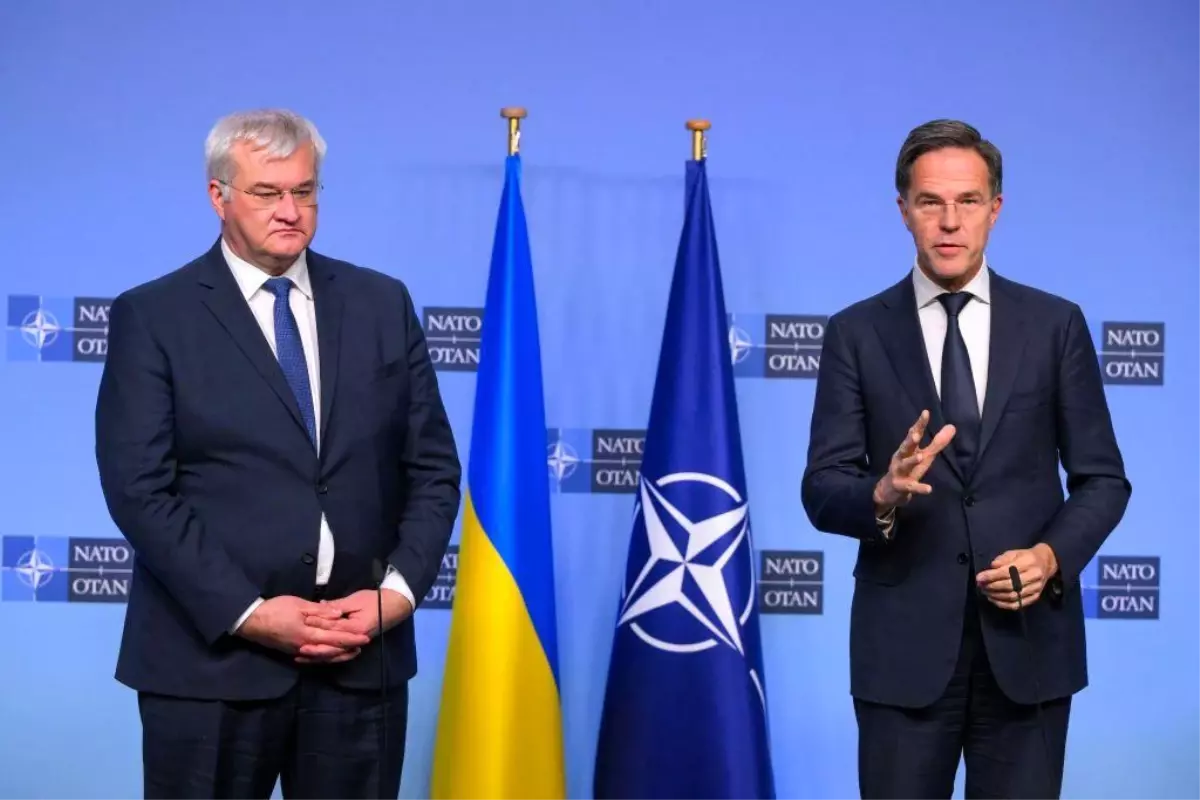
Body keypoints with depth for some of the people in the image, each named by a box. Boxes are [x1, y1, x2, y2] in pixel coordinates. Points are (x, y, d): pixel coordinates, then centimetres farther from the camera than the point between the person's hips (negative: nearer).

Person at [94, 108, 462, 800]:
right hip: (212, 654, -2)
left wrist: (399, 591, -6)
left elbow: (433, 467, 8)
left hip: (363, 654, 3)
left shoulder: (383, 303, 9)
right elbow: (140, 490, -8)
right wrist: (247, 613, -15)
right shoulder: (152, 317, -1)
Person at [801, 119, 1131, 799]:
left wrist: (1053, 554, -12)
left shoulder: (1056, 325, 5)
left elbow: (1103, 477, 6)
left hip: (1028, 640, 1)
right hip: (903, 642, 0)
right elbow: (822, 489, -1)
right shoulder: (857, 333, 3)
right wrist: (883, 494, -22)